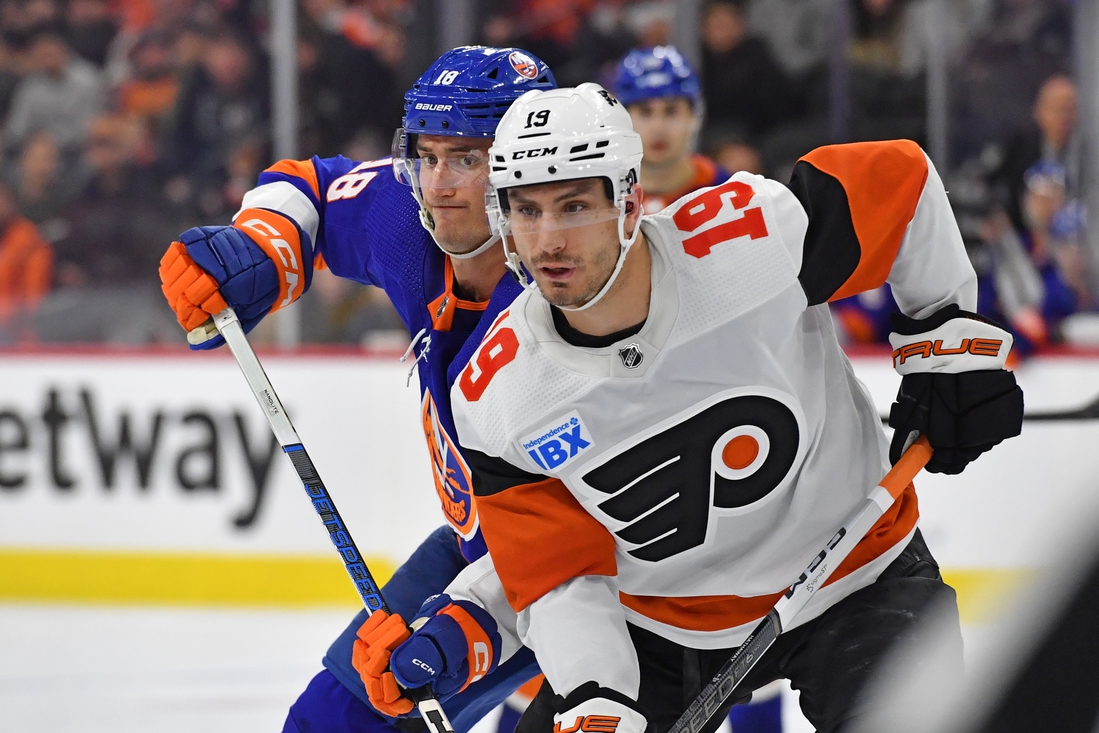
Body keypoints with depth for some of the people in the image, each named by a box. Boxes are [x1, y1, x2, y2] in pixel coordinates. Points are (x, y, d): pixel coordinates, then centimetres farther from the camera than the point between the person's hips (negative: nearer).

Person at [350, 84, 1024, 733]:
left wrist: (947, 333, -5)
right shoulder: (496, 398, -16)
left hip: (854, 578, -3)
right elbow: (562, 575, -12)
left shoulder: (750, 240, -26)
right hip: (659, 624, 3)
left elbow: (899, 174, -10)